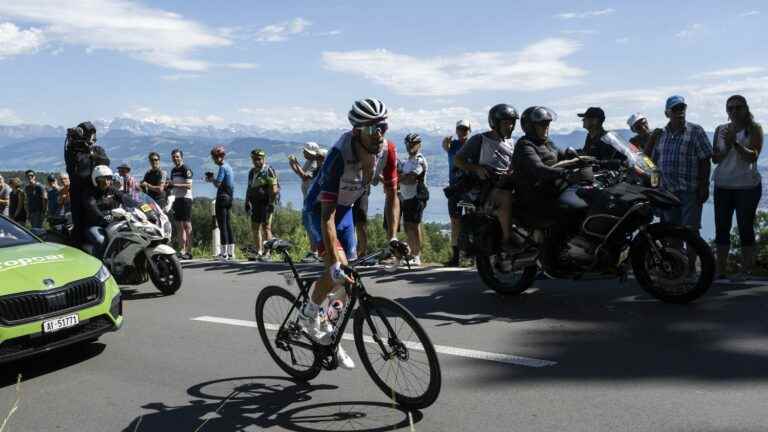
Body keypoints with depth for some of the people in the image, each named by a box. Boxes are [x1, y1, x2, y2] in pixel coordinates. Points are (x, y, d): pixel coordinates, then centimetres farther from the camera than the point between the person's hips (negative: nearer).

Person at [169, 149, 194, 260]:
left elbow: (189, 185, -16)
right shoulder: (173, 170, 18)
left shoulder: (186, 169, -7)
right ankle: (181, 250, 12)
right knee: (179, 226, 8)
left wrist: (175, 185, -23)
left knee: (187, 225, -10)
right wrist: (169, 186, 6)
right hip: (176, 199, 8)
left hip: (185, 198, -8)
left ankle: (189, 251, -11)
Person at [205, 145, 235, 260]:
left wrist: (212, 179, -1)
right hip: (229, 198, 9)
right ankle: (231, 252, 14)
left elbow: (218, 184, -19)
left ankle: (224, 253, -5)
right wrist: (213, 179, 11)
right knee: (228, 225, 11)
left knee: (222, 225, -6)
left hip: (222, 198, -9)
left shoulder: (223, 168, -13)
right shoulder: (229, 167, 16)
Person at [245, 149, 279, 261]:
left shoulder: (269, 171, -8)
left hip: (266, 203, -8)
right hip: (255, 203, 8)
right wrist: (247, 202, 16)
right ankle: (259, 252, 16)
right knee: (255, 227, 8)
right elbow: (249, 188, 23)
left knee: (266, 227, -9)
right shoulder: (252, 172, 17)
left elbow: (273, 189, -14)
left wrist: (271, 204, -19)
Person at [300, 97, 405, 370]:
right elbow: (327, 214, -39)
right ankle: (309, 313, 2)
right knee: (338, 269, -27)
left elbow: (391, 196, -10)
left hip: (346, 208, 6)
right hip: (319, 207, -6)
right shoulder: (340, 156, -37)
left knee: (348, 277, 9)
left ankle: (330, 337, 29)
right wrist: (335, 264, -45)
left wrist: (392, 238, -22)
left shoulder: (387, 150, -21)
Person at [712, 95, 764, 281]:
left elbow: (753, 156, -12)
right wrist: (726, 147, -13)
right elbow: (715, 158, 5)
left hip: (747, 186, -4)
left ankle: (746, 269, 6)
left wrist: (735, 143, -26)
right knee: (721, 228, 5)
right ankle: (721, 269, 12)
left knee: (745, 228, 0)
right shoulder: (720, 130, 9)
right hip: (723, 185, 4)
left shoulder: (754, 128, -1)